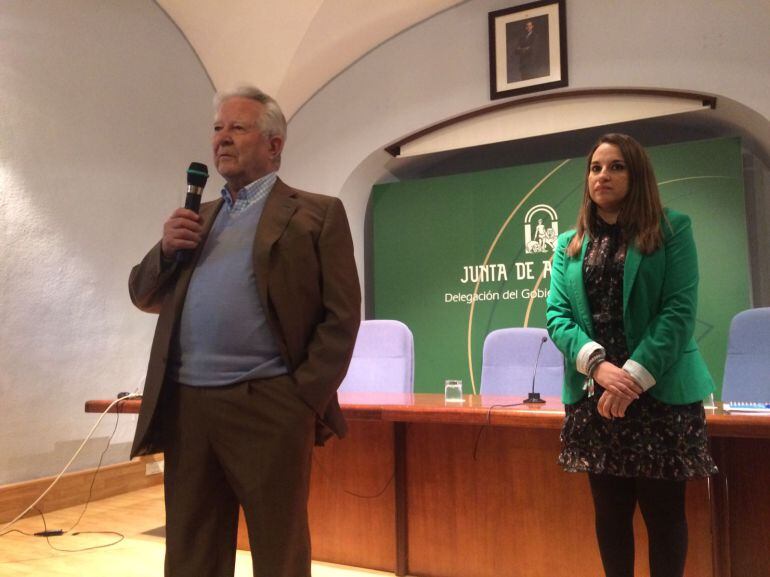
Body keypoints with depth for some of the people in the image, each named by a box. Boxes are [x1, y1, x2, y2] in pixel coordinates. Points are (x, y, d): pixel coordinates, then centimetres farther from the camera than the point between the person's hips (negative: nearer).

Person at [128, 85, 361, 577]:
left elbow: (341, 316, -5)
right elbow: (145, 297, 20)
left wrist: (304, 399, -12)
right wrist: (166, 249, 0)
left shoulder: (316, 214, 1)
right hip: (186, 407, 6)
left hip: (268, 408, -5)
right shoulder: (197, 218, 19)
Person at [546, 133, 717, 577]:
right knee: (610, 510, 12)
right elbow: (557, 314, 2)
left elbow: (680, 310, -9)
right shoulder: (569, 244, 11)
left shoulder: (673, 229, 1)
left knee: (664, 511, 7)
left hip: (662, 394, -3)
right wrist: (599, 365, -15)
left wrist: (634, 375, -19)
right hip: (593, 397, 3)